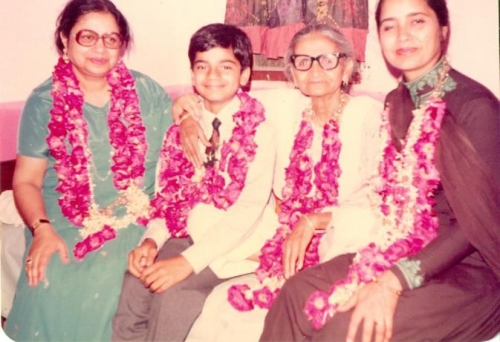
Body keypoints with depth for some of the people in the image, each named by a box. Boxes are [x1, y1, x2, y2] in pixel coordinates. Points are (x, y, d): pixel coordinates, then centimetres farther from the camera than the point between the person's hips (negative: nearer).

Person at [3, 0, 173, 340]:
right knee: (48, 290, -24)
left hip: (133, 221, 0)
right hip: (64, 224, 0)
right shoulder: (45, 102, 1)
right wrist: (42, 227, -16)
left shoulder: (146, 91, 3)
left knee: (100, 288, -25)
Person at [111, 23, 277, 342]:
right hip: (186, 234, 4)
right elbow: (169, 190, 7)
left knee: (172, 292, -26)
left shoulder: (258, 130, -8)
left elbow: (250, 208, -16)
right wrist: (152, 240, -12)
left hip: (230, 244, -4)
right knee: (131, 284, -19)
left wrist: (189, 260, -23)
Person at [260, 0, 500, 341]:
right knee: (297, 293, -11)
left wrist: (396, 281, -23)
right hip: (406, 250, 6)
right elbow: (392, 200, 9)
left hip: (465, 269, -6)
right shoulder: (398, 102, 8)